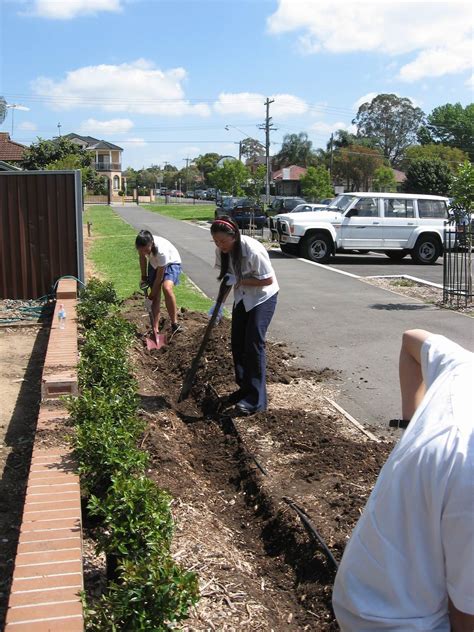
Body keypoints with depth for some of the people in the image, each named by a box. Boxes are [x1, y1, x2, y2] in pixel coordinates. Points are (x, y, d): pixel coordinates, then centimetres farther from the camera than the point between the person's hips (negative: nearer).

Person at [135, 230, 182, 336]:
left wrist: (151, 295, -18)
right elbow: (142, 257, 0)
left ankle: (175, 324, -20)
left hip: (171, 263, -5)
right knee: (156, 295, -3)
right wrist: (144, 277, 7)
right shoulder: (142, 246, -27)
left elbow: (159, 277, -28)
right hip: (155, 263, 5)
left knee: (167, 288, -30)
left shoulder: (162, 251, -41)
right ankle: (155, 329, 3)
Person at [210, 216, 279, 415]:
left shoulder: (252, 250, -30)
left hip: (263, 297, -7)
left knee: (254, 343, -13)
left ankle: (256, 399, -9)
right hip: (242, 297, 7)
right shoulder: (222, 250, -9)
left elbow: (268, 280, -23)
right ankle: (245, 388, 21)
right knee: (237, 343, 6)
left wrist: (239, 281, -26)